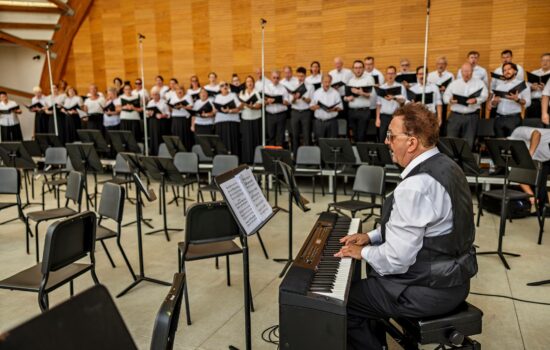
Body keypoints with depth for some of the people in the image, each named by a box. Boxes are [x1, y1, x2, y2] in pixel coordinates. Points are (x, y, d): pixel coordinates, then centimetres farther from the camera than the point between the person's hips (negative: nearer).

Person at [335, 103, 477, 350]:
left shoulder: (415, 187, -29)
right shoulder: (444, 165, 3)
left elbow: (396, 260, -27)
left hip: (430, 290, -9)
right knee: (367, 281, 24)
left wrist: (363, 252, -8)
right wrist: (371, 236, 9)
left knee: (342, 300, 2)